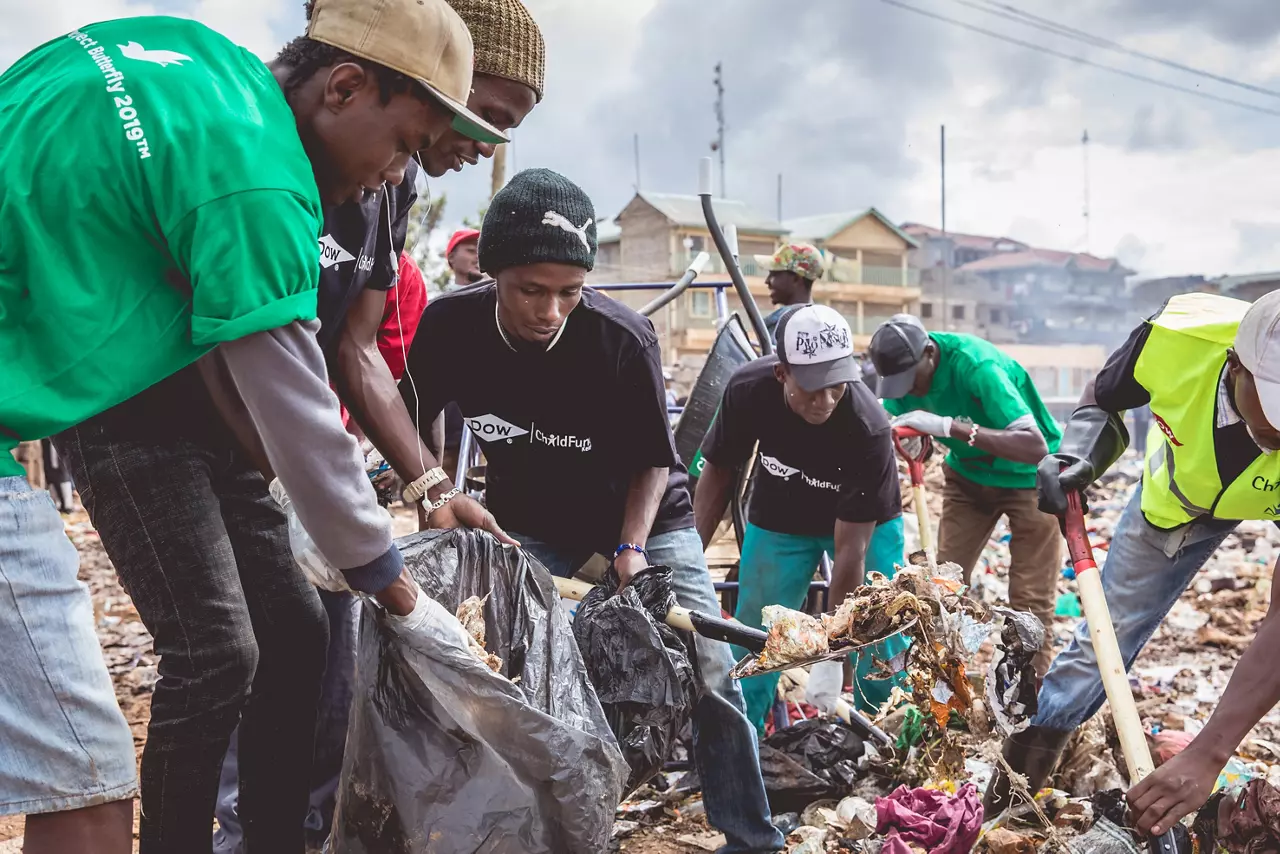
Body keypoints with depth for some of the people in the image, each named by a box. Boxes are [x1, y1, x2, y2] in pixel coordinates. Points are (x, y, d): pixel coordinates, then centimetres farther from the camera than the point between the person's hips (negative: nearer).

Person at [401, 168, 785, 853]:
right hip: (526, 519, 2)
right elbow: (411, 421, -3)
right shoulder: (449, 326, -23)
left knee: (709, 677, -7)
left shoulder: (624, 340, -29)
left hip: (642, 514, -2)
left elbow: (652, 460, -13)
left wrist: (630, 549, -23)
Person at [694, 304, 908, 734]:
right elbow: (719, 472, -9)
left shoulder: (868, 429, -36)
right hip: (778, 518, 2)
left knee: (880, 640, -6)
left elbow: (849, 549, -31)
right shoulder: (748, 389, -28)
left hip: (862, 522, -2)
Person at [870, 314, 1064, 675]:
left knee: (1031, 603, -9)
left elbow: (1036, 447, -42)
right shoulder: (902, 367, -15)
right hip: (968, 473, 6)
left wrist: (950, 426, -48)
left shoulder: (976, 365, -35)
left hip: (1029, 478, -6)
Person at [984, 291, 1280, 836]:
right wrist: (1077, 456, -33)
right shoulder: (1179, 336, -39)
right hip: (1183, 491, 1)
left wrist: (1208, 755, -48)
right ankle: (1007, 798, 26)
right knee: (1106, 632, 8)